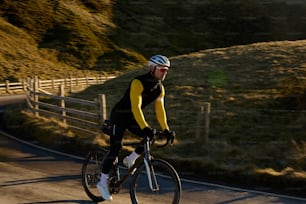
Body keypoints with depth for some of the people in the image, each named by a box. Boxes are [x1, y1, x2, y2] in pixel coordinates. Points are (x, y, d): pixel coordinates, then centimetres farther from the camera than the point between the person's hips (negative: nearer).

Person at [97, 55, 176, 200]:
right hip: (119, 117, -7)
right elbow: (135, 107, -37)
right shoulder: (138, 83, -28)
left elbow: (160, 110, -3)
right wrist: (145, 127, -46)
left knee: (150, 137, -10)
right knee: (115, 149, -11)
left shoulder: (160, 88, -5)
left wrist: (166, 130, -12)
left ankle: (130, 161, 12)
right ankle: (103, 182, 1)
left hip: (132, 118, 7)